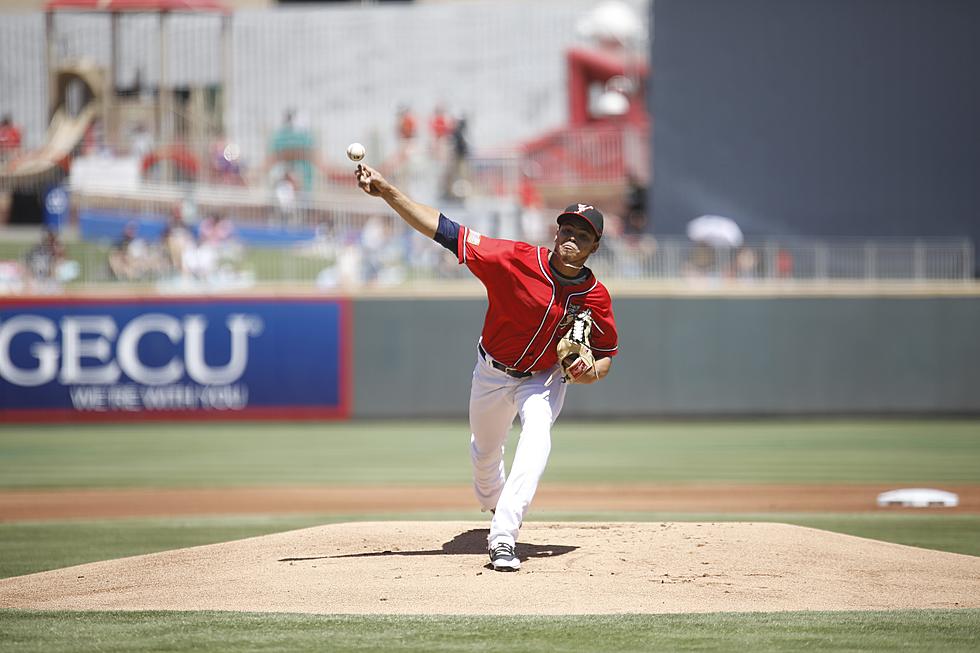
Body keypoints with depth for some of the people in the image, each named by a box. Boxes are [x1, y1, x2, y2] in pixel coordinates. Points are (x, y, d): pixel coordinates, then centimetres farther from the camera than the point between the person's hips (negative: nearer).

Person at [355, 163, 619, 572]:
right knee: (485, 451, 18)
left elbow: (606, 354, -3)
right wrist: (387, 193, -41)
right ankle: (493, 505, 55)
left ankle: (503, 538, -32)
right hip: (493, 372, 1)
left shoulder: (596, 297, -19)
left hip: (544, 378, -1)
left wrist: (593, 370, -29)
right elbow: (447, 233, -32)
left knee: (538, 435, -29)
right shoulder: (517, 260, -27)